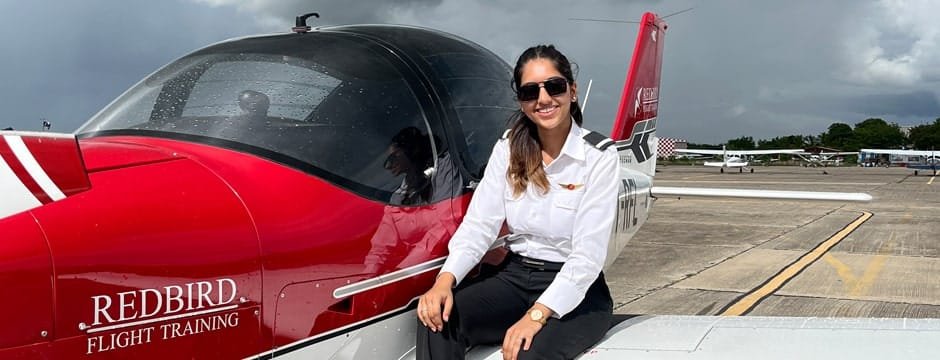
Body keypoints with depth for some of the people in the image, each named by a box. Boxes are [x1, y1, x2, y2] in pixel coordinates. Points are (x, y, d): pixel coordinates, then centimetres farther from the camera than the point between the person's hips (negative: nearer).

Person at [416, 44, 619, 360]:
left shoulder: (599, 156, -10)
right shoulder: (508, 149, 3)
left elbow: (588, 253, -18)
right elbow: (479, 225, -6)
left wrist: (537, 315, -29)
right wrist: (445, 279, -24)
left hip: (575, 291, -4)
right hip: (514, 277, 4)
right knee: (438, 316, -23)